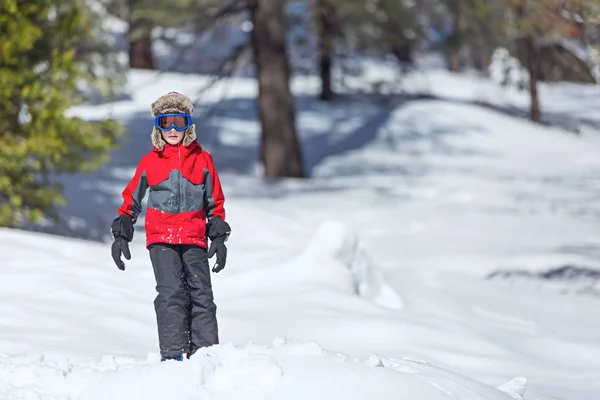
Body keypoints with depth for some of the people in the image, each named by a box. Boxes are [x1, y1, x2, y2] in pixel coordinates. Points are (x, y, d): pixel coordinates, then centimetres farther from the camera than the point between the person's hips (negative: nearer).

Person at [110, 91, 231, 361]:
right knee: (171, 293, -13)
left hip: (194, 238, 1)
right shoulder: (150, 162, 8)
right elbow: (130, 199, 17)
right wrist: (121, 235, 12)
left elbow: (216, 202, 15)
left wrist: (218, 237, 9)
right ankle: (172, 354, -14)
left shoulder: (202, 160, 8)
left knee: (201, 294, -3)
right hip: (161, 238, -1)